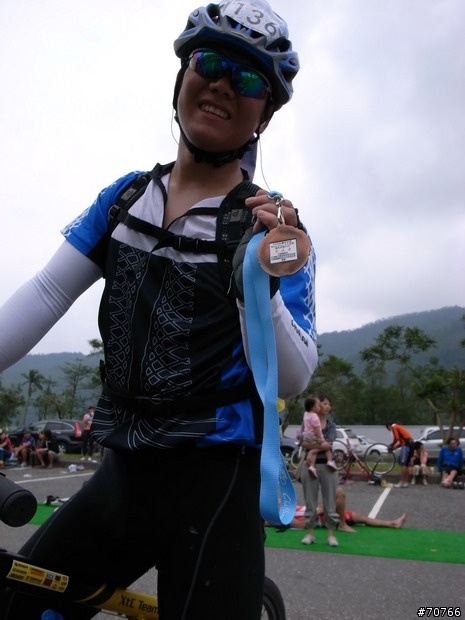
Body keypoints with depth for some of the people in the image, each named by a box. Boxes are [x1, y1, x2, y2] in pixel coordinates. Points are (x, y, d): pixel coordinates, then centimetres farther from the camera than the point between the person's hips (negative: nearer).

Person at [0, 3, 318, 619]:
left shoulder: (272, 223, -8)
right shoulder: (126, 195, 5)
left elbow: (292, 381, -11)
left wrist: (261, 284, -28)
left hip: (212, 485, -4)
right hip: (123, 473, 5)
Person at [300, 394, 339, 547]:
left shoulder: (331, 425, 4)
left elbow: (328, 444, -13)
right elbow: (303, 443, -13)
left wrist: (311, 443, -13)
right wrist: (321, 444, -21)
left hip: (327, 466, 1)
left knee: (330, 501, 5)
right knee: (310, 502, 7)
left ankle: (331, 534, 15)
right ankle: (310, 533, 19)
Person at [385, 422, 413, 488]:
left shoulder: (394, 427, 2)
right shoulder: (399, 427, 29)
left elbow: (396, 438, -13)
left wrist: (391, 445, 2)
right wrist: (394, 447, 20)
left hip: (406, 445, -10)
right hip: (411, 444, 10)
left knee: (402, 464, -9)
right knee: (406, 465, 13)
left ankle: (402, 483, -11)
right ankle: (406, 482, 14)